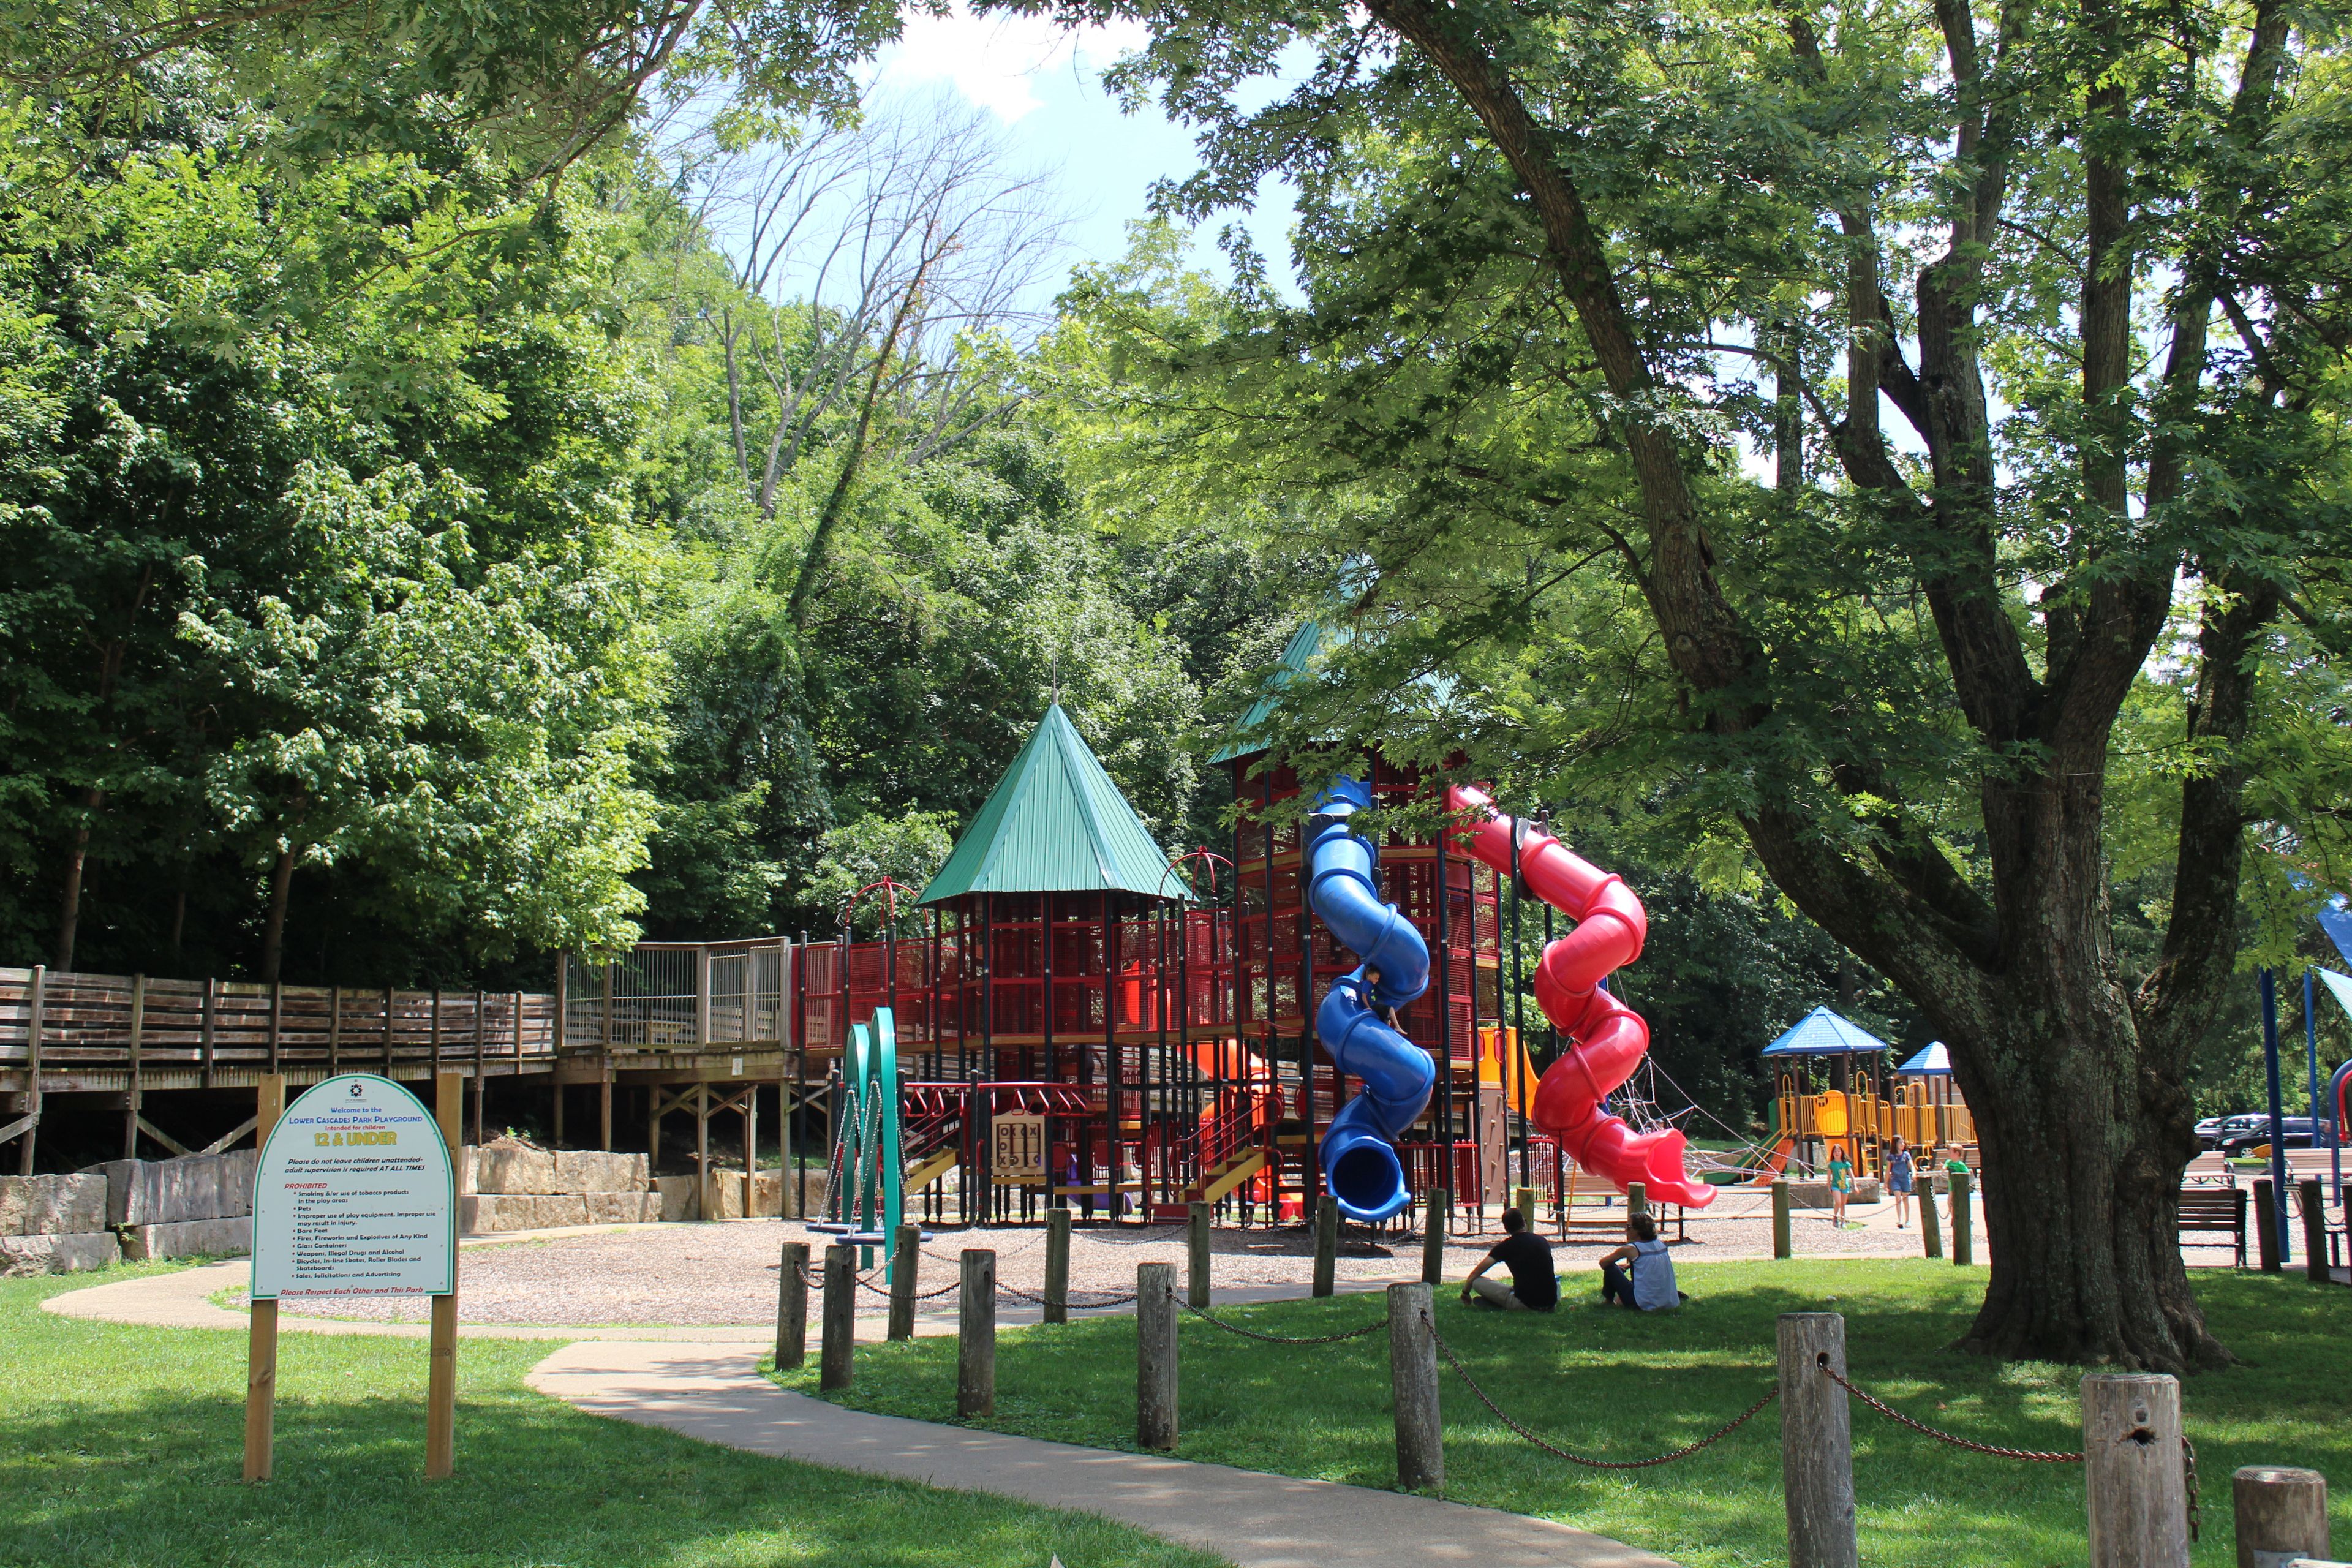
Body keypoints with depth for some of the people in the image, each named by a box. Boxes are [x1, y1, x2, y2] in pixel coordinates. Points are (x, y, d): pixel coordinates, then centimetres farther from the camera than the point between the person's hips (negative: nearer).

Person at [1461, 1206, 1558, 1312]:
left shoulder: (1507, 1246, -1)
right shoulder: (1543, 1241, 12)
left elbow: (1476, 1273, 4)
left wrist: (1465, 1292, 22)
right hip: (1551, 1303, 3)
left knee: (1477, 1282, 3)